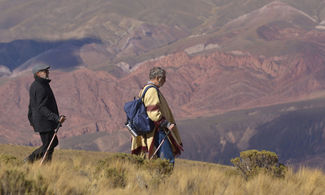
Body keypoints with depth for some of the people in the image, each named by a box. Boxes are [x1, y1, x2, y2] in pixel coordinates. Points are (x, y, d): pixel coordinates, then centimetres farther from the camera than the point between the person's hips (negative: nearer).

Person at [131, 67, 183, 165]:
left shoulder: (145, 89, 17)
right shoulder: (152, 91, -15)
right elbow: (153, 112, -23)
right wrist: (166, 124, -21)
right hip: (157, 131, -11)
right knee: (168, 160, -13)